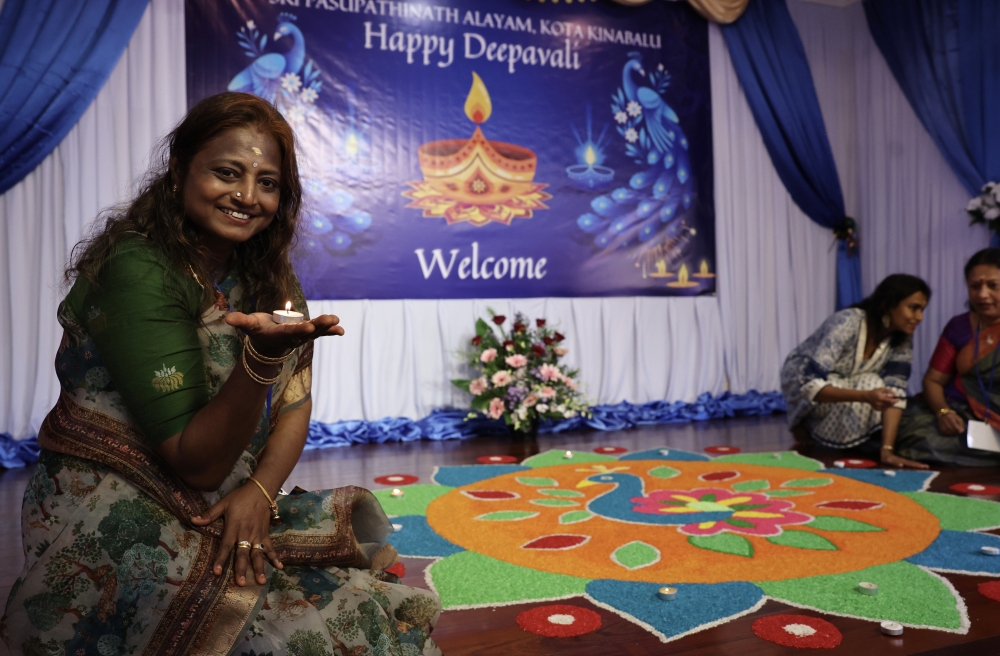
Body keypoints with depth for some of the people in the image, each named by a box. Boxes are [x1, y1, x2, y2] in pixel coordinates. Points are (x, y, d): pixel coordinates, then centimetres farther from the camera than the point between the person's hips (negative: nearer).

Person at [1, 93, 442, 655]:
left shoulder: (268, 270, 4)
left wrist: (260, 492, -15)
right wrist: (262, 356, -34)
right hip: (120, 521, -5)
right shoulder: (136, 271, -17)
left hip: (229, 518, 6)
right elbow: (196, 463, -19)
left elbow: (295, 405, 3)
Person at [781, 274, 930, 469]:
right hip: (801, 379, -6)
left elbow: (895, 392, -21)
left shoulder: (902, 338, -15)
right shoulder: (847, 323, -33)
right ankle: (805, 430, -6)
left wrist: (887, 450, -31)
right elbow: (810, 384, -38)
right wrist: (865, 396, -52)